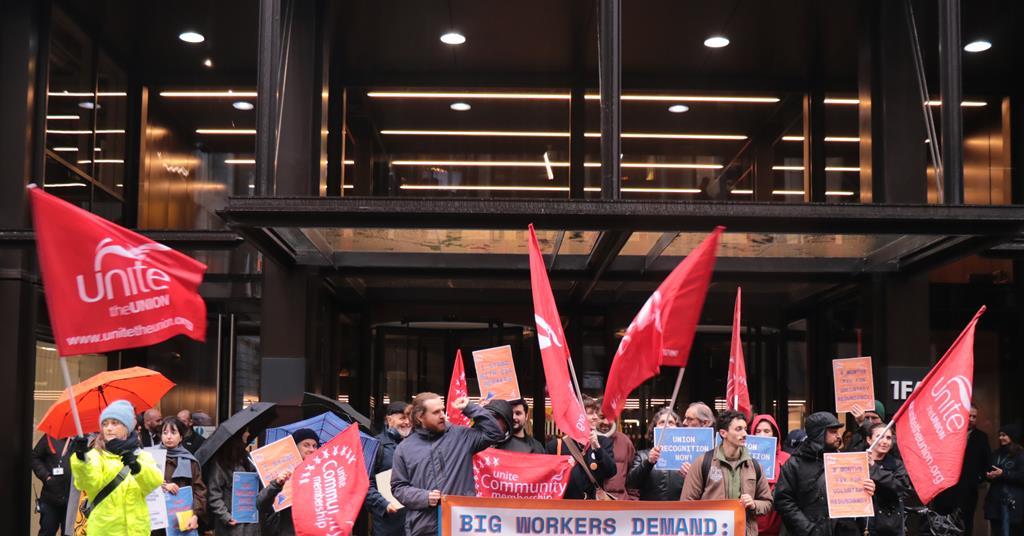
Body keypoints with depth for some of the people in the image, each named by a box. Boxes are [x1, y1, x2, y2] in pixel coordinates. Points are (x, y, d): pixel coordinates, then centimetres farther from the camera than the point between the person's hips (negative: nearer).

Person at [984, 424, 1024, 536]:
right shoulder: (996, 454, 18)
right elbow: (988, 472, 24)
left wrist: (1003, 474, -14)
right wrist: (988, 475, 2)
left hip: (1012, 502, -6)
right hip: (995, 501, 6)